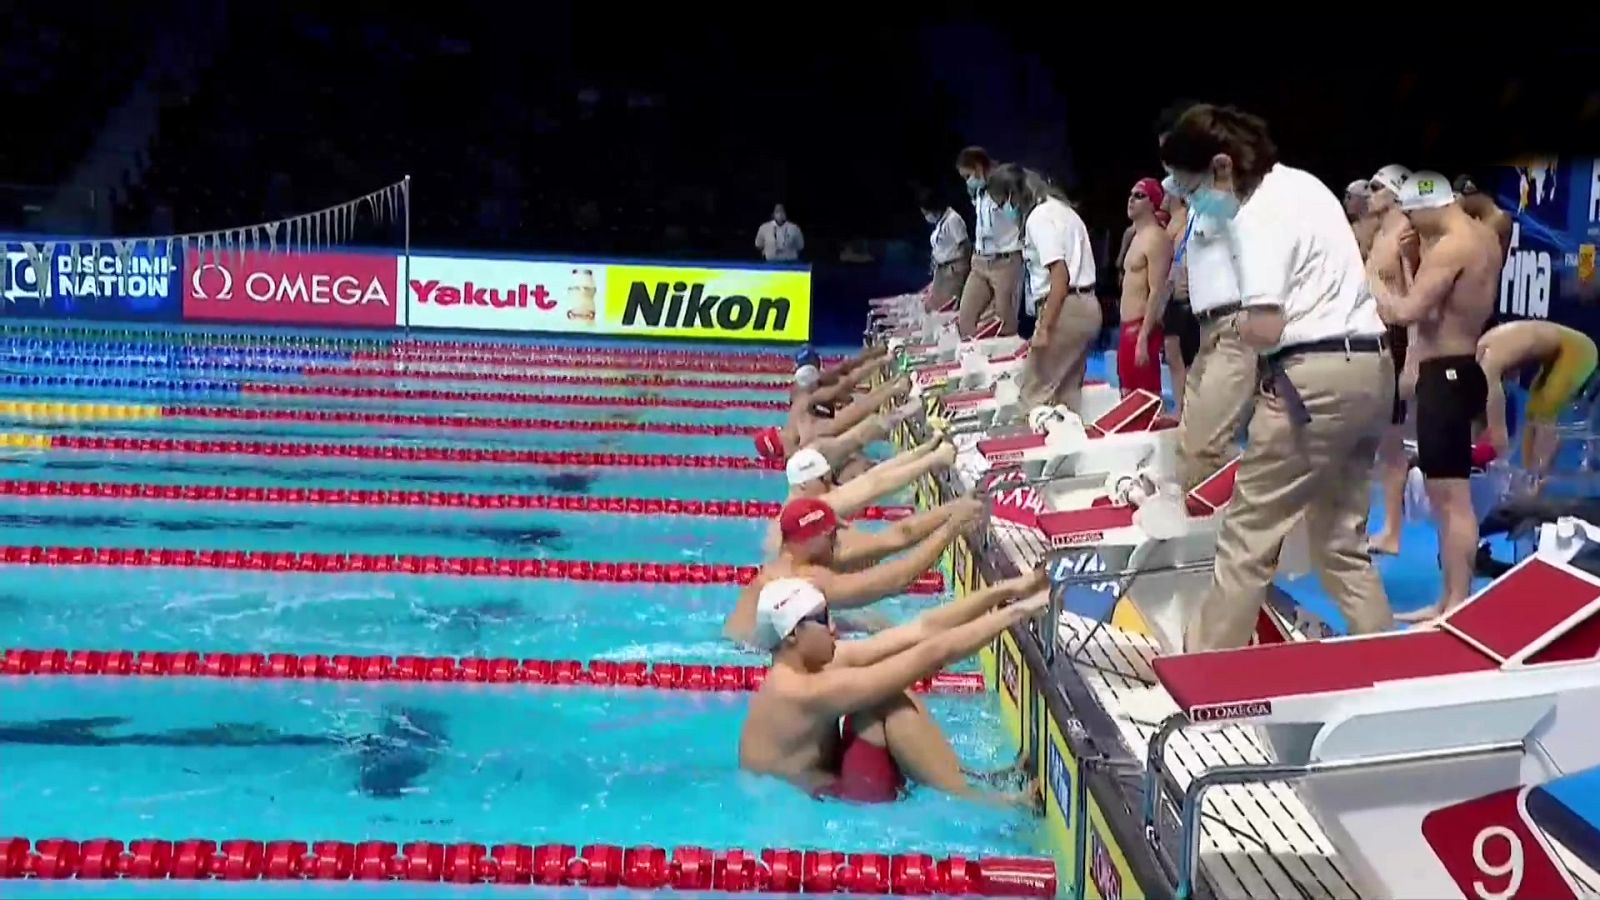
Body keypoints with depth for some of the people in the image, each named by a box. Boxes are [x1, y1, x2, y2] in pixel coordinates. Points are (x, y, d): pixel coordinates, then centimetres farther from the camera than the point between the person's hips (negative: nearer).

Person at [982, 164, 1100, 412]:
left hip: (1065, 309, -10)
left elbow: (1060, 275, -20)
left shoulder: (1038, 217, -12)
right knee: (1066, 393, 12)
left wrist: (1043, 328, -21)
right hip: (1084, 307, 10)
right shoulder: (1056, 208, 18)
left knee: (1034, 394, -6)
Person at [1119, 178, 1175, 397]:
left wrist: (1143, 337, -24)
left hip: (1142, 328, -10)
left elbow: (1157, 291, -19)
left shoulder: (1156, 238, -12)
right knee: (1129, 395, 12)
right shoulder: (1138, 236, 18)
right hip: (1129, 327, 10)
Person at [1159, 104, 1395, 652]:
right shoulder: (1300, 185, 17)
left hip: (1316, 375, -10)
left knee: (1248, 537, -4)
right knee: (1341, 539, 16)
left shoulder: (1257, 216, -13)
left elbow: (1265, 329, -22)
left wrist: (1232, 326, -1)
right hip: (1369, 365, 10)